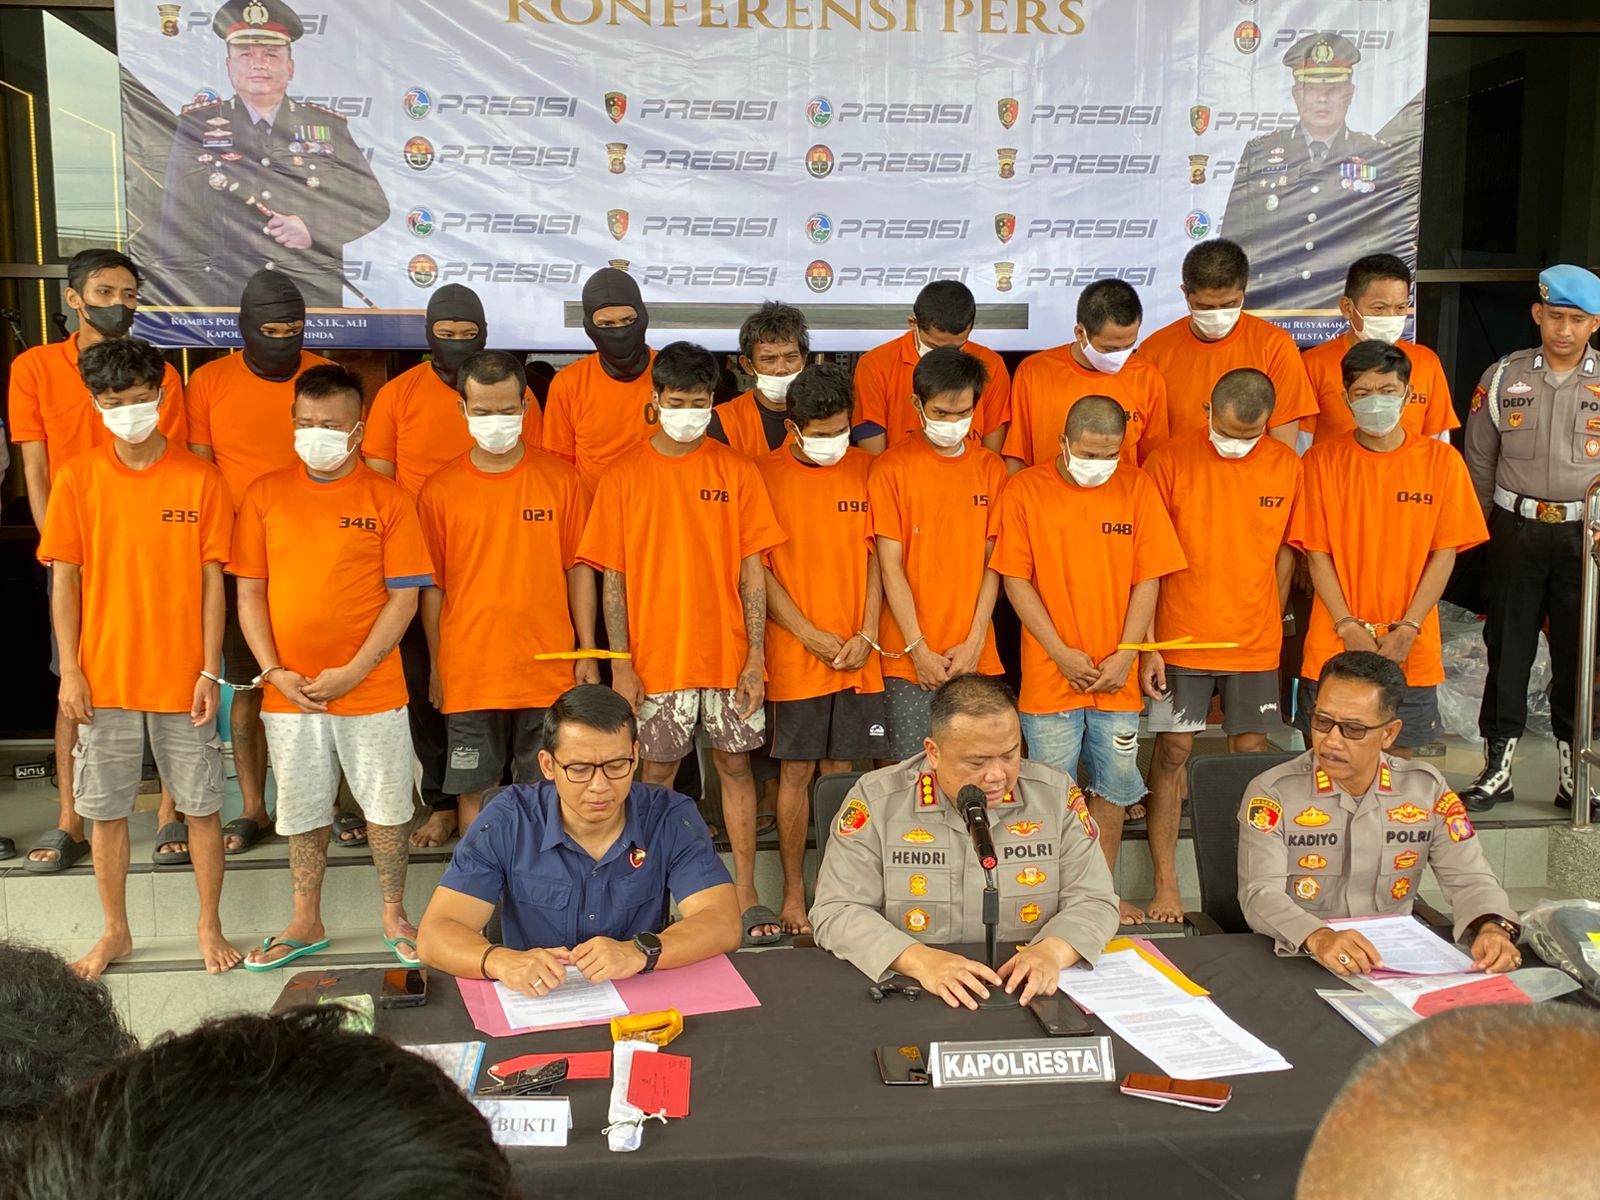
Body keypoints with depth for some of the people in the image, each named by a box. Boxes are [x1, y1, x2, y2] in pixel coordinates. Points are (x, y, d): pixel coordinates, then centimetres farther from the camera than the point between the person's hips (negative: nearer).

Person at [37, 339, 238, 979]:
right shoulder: (77, 478, 0)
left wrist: (209, 672, -7)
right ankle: (115, 931, 28)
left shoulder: (201, 478, -4)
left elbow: (212, 581, -3)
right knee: (106, 809, 11)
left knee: (202, 805, 7)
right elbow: (64, 579, 2)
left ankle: (210, 925, 24)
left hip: (183, 678, -1)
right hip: (105, 678, 1)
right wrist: (70, 671, -3)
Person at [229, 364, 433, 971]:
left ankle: (395, 917, 26)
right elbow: (249, 591, 4)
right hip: (289, 690, 2)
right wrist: (274, 672, -6)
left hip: (372, 689, -2)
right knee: (301, 810, 14)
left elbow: (404, 596, -7)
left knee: (386, 806, 8)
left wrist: (354, 671, -14)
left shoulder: (387, 497, -4)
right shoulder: (265, 495, 3)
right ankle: (306, 923, 30)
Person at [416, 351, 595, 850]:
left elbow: (579, 569, 4)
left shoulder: (560, 477, 1)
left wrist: (587, 653, 1)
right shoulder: (440, 489, 0)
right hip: (468, 673, 0)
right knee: (472, 789, 9)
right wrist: (436, 666, 3)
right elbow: (432, 585, 4)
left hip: (549, 670, 0)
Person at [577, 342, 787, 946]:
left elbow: (752, 568, 1)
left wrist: (756, 654, -4)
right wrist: (621, 663, -5)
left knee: (735, 764, 8)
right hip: (656, 658, -1)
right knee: (656, 772, 8)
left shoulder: (736, 471, 2)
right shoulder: (622, 477, -1)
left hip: (728, 656, 1)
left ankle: (747, 895, 18)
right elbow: (612, 577, 0)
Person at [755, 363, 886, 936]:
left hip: (857, 654, 2)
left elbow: (874, 556, 6)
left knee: (839, 770, 9)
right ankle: (793, 894, 15)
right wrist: (812, 636, -10)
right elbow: (759, 568, -5)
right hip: (795, 655, -2)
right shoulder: (764, 474, -4)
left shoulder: (865, 469, 5)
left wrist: (866, 635, -4)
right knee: (797, 772, 4)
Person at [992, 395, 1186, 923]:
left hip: (1116, 676, 2)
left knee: (1114, 789, 10)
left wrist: (1125, 655, -6)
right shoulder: (1025, 490, -4)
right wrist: (1061, 652, -9)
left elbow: (1147, 579, 2)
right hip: (1050, 675, -2)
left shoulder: (1137, 487, 2)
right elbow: (1016, 580, -4)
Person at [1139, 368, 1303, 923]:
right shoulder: (1169, 461, -8)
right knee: (1173, 753, 1)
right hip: (1181, 638, -2)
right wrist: (1148, 644, -9)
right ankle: (1165, 884, 10)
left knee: (1251, 754, 7)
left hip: (1254, 643, 2)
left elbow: (1285, 551, 11)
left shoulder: (1286, 465, 1)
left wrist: (1270, 624, 9)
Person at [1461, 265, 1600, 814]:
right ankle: (1497, 768, 14)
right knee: (1507, 647, 5)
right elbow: (1479, 461, 9)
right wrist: (1485, 530, 8)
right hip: (1517, 529, 0)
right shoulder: (1502, 377, 3)